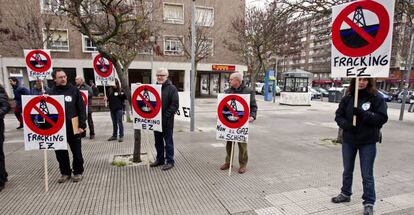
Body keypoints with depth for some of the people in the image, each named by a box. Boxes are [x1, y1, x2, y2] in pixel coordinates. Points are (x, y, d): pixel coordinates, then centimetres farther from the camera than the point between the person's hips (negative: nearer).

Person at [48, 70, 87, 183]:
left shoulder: (74, 90, -1)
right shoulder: (51, 92, 2)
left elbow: (81, 109, -3)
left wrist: (82, 125, -8)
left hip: (73, 127, -1)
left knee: (77, 152, 9)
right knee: (60, 153, 12)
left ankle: (78, 172, 25)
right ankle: (65, 172, 29)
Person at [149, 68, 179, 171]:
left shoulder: (171, 88, -7)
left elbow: (175, 105, -13)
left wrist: (165, 116, -20)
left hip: (167, 121, -6)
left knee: (168, 142, 4)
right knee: (158, 142, 16)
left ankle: (170, 161, 14)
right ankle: (160, 159, 30)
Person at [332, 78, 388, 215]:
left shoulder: (376, 98, -8)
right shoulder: (348, 97, -2)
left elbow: (382, 118, -13)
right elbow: (338, 115, 0)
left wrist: (363, 114, -26)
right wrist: (346, 124, -18)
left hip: (368, 142, -3)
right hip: (348, 140, 3)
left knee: (367, 174, 5)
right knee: (347, 170, 19)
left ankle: (369, 203, 21)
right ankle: (345, 194, 39)